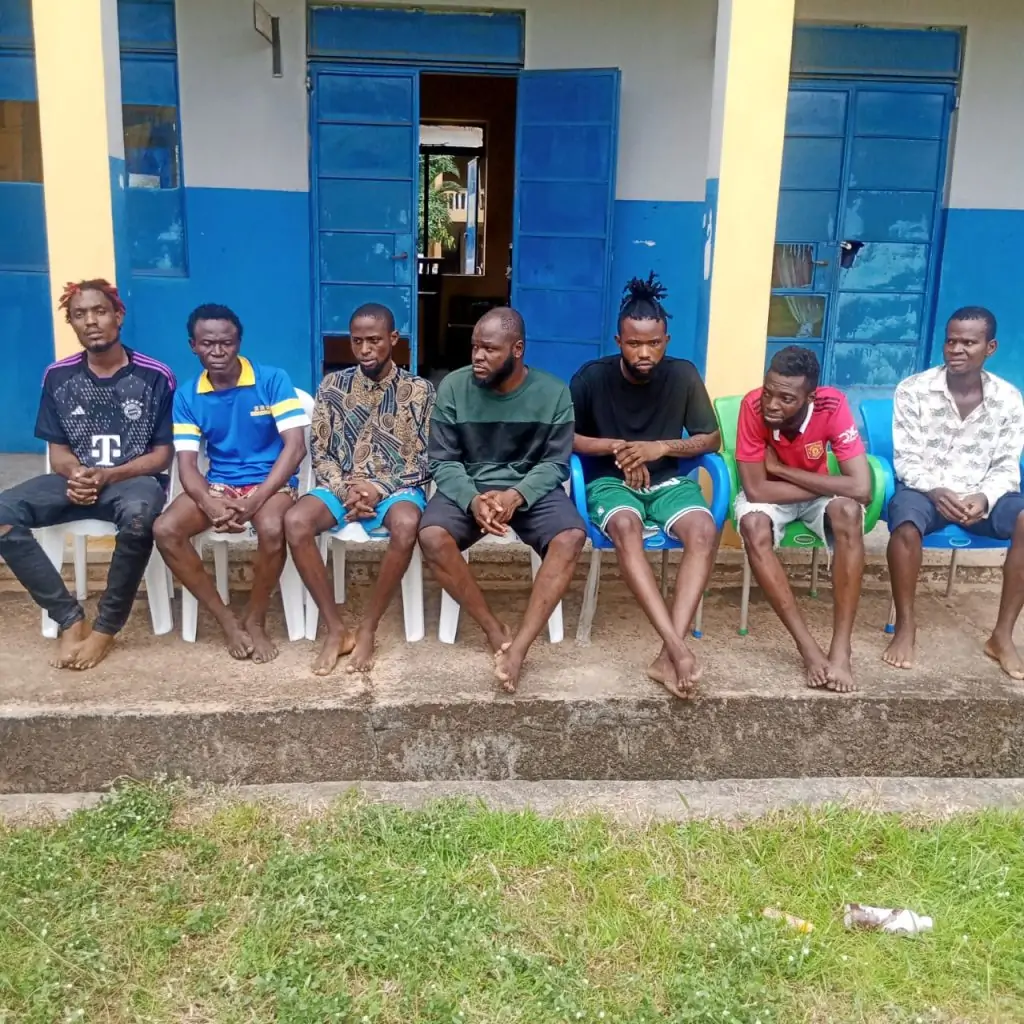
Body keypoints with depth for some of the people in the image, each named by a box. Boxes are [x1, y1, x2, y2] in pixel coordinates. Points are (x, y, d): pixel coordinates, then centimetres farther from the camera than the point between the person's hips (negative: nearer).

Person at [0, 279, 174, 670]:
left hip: (133, 479, -4)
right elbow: (58, 450, 10)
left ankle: (106, 627, -20)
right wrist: (76, 474, -15)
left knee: (139, 514, -41)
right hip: (76, 478, 4)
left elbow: (163, 454, -2)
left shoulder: (155, 376, -3)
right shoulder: (58, 376, 7)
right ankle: (70, 619, -17)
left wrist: (107, 476, -17)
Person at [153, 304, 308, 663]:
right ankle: (227, 619, -7)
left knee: (272, 529, -37)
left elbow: (295, 446, -14)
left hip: (270, 482, -3)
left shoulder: (273, 380, -9)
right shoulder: (186, 396, 0)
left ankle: (255, 620, -10)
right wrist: (210, 504, -28)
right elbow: (186, 464, -5)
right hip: (218, 484, 4)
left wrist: (253, 502, -25)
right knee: (165, 530, -23)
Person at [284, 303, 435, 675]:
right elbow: (320, 454, 5)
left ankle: (368, 628, -21)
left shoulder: (418, 390, 2)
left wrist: (379, 488, -15)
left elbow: (423, 460, -1)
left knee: (406, 525, -38)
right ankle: (336, 628, -19)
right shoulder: (332, 386, 6)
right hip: (341, 487, 2)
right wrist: (345, 489, -13)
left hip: (396, 488, -2)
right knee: (294, 522, -30)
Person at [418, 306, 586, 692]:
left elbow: (555, 463, -4)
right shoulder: (454, 388, -4)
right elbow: (442, 461, -4)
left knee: (571, 537, -31)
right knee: (431, 536, -31)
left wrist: (516, 495, -24)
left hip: (531, 488, 0)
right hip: (467, 488, 0)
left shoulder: (553, 392, -3)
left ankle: (519, 646, -29)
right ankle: (495, 631, -16)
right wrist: (473, 500, -24)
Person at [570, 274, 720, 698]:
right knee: (627, 527, -38)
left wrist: (663, 447, -14)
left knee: (705, 530, -31)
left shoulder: (683, 376, -2)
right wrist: (614, 447, -16)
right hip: (610, 482, -2)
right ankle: (678, 647, -44)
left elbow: (712, 439, 4)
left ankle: (668, 655, -36)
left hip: (667, 481, 2)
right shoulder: (593, 376, -7)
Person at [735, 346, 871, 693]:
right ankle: (808, 646, -26)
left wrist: (780, 468, -29)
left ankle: (841, 649, -28)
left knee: (847, 511, -33)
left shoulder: (832, 405, -28)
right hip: (771, 496, 0)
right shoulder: (754, 405, -29)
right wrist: (826, 485, -24)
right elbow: (755, 490, -28)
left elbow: (861, 488, -33)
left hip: (817, 494, 0)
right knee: (754, 526, -34)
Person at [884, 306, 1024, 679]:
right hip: (924, 489, -2)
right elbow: (907, 461, -7)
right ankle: (905, 626, -15)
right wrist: (936, 492, -26)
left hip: (981, 495, 2)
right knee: (905, 526, -37)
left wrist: (984, 498, -22)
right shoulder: (913, 390, -6)